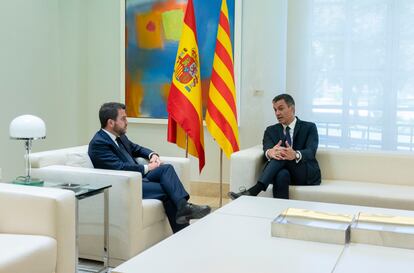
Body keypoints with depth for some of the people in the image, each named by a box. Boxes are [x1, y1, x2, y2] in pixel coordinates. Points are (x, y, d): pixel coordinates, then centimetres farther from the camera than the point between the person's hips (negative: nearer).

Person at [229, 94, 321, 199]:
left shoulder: (309, 127, 5)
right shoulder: (271, 130, 13)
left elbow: (310, 152, -14)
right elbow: (266, 149, -8)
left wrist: (296, 155, -39)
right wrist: (270, 152, -36)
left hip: (307, 175, -2)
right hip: (284, 173, 2)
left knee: (282, 153, -32)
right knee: (281, 174, -37)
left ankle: (254, 190, -45)